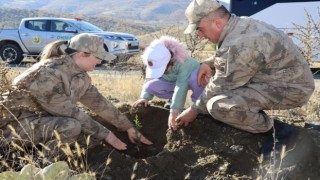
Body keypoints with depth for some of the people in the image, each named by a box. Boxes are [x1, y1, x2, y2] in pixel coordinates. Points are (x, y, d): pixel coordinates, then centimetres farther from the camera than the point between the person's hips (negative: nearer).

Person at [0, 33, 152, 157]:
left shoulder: (79, 75, -1)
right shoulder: (48, 74, -28)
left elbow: (98, 103, 8)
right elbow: (71, 113, -26)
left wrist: (128, 127, 10)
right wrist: (106, 134, -18)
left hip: (42, 118, 9)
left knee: (95, 133, -6)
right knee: (71, 126, -34)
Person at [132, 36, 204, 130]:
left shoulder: (183, 62, -41)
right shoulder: (155, 63, -23)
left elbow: (181, 87, -46)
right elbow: (149, 80, -8)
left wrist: (174, 112, -51)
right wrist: (145, 97, -24)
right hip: (171, 81, 5)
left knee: (195, 78, -43)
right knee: (151, 87, -22)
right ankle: (175, 99, 0)